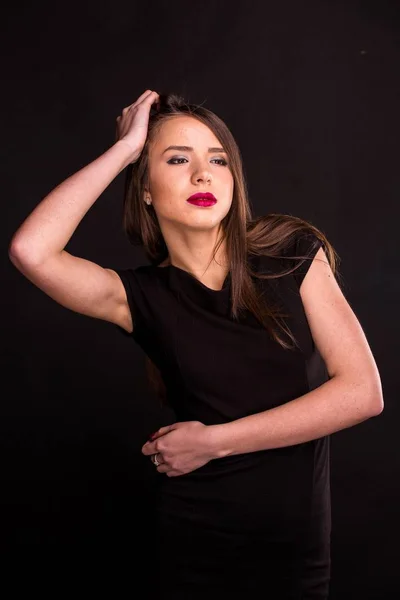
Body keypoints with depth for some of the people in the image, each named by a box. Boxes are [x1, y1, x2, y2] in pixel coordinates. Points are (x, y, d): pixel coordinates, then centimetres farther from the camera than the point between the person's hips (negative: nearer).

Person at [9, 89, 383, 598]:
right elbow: (29, 251, -23)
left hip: (297, 543, 0)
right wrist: (123, 149, -14)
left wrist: (214, 441, -13)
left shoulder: (292, 254, -6)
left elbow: (363, 392, -12)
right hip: (194, 544, 0)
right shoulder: (143, 296, -6)